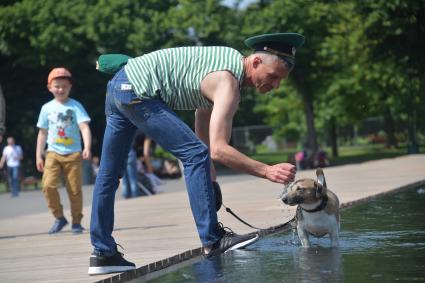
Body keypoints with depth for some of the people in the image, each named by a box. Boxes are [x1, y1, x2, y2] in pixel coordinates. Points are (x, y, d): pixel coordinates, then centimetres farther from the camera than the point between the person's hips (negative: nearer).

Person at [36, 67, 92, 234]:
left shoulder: (75, 106, -2)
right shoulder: (47, 108, 7)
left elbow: (84, 127, -12)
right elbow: (43, 133, 14)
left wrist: (87, 147, -28)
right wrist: (38, 155, 10)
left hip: (73, 153, -2)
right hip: (53, 153, 2)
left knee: (75, 189, 0)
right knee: (48, 185, -15)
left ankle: (76, 222, 16)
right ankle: (59, 218, 1)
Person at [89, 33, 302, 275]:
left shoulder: (231, 59, 9)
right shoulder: (228, 84, -20)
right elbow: (218, 149, -28)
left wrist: (210, 174, 19)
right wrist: (266, 171, -34)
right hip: (137, 92, -11)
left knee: (108, 173, 14)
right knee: (196, 153, -15)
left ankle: (103, 254, 23)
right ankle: (213, 241, -15)